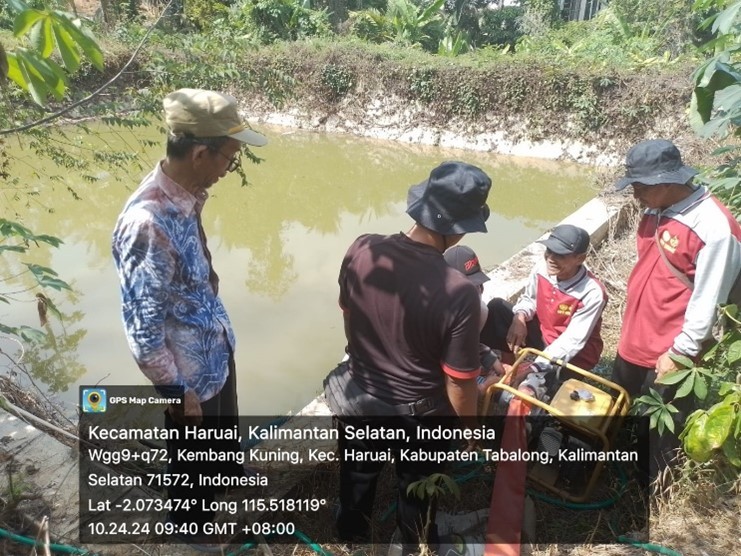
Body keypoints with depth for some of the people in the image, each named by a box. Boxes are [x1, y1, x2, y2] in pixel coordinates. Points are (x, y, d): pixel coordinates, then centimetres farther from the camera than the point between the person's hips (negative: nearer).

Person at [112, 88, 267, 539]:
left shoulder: (183, 196, -8)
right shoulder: (147, 223, -35)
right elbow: (142, 328, -28)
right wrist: (176, 392, -18)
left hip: (217, 348, 8)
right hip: (191, 369, -8)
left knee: (224, 424, 34)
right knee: (192, 455, 21)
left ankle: (229, 471, 64)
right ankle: (192, 517, 51)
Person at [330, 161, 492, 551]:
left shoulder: (361, 251, -18)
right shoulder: (459, 294, -32)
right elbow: (459, 382, -22)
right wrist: (471, 428, -1)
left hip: (358, 398, 4)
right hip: (419, 414, -3)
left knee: (357, 481, 30)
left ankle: (351, 538, 57)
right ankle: (418, 546, 54)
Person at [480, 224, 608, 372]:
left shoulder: (593, 293, -30)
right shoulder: (543, 268, -15)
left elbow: (572, 341, -28)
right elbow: (529, 298, 5)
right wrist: (520, 318, -18)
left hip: (573, 356, -5)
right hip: (541, 333, 6)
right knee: (497, 306, -11)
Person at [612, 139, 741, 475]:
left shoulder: (714, 228, -23)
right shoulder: (657, 211, 1)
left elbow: (706, 303, -20)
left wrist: (679, 352, -15)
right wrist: (632, 326, 16)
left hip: (668, 352, -8)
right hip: (634, 339, 8)